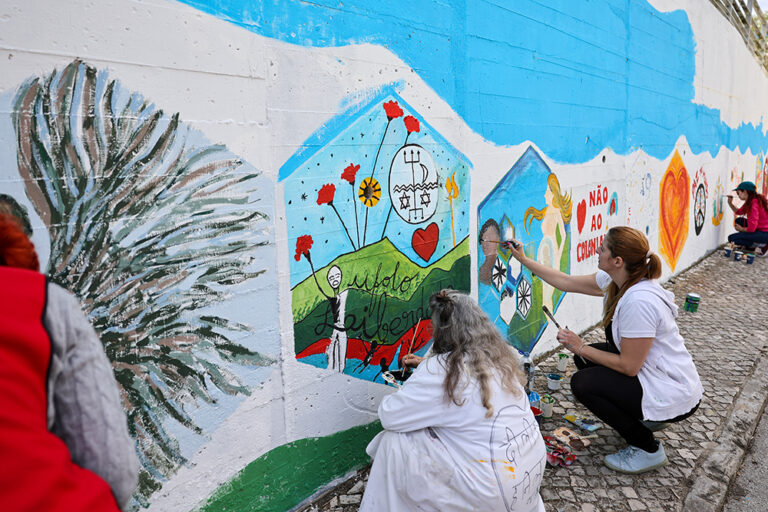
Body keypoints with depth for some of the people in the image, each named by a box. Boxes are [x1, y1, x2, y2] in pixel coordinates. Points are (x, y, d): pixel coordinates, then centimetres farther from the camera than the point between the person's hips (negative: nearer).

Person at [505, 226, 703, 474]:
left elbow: (629, 366, -25)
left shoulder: (638, 301, -32)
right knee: (585, 359, 10)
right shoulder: (615, 280, -5)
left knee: (582, 383, -13)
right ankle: (643, 418, 19)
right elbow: (566, 282, 7)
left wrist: (580, 347, -14)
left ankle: (647, 449, 3)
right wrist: (524, 260, 11)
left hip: (675, 397, -9)